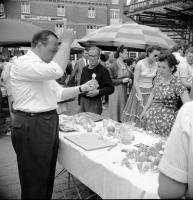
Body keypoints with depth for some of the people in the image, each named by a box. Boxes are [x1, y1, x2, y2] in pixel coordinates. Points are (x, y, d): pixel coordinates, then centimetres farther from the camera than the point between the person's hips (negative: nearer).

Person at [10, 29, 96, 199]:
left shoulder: (43, 67, 15)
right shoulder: (23, 63, -16)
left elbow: (59, 93, 18)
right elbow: (57, 71, -31)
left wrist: (81, 88, 7)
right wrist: (66, 42, -22)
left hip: (49, 124, 10)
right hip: (31, 127, -9)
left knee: (48, 176, 20)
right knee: (35, 181, 4)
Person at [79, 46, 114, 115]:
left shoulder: (103, 70, -6)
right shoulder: (85, 69, 12)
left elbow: (111, 88, -9)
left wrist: (98, 92, -21)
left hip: (95, 102, -5)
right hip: (82, 101, 6)